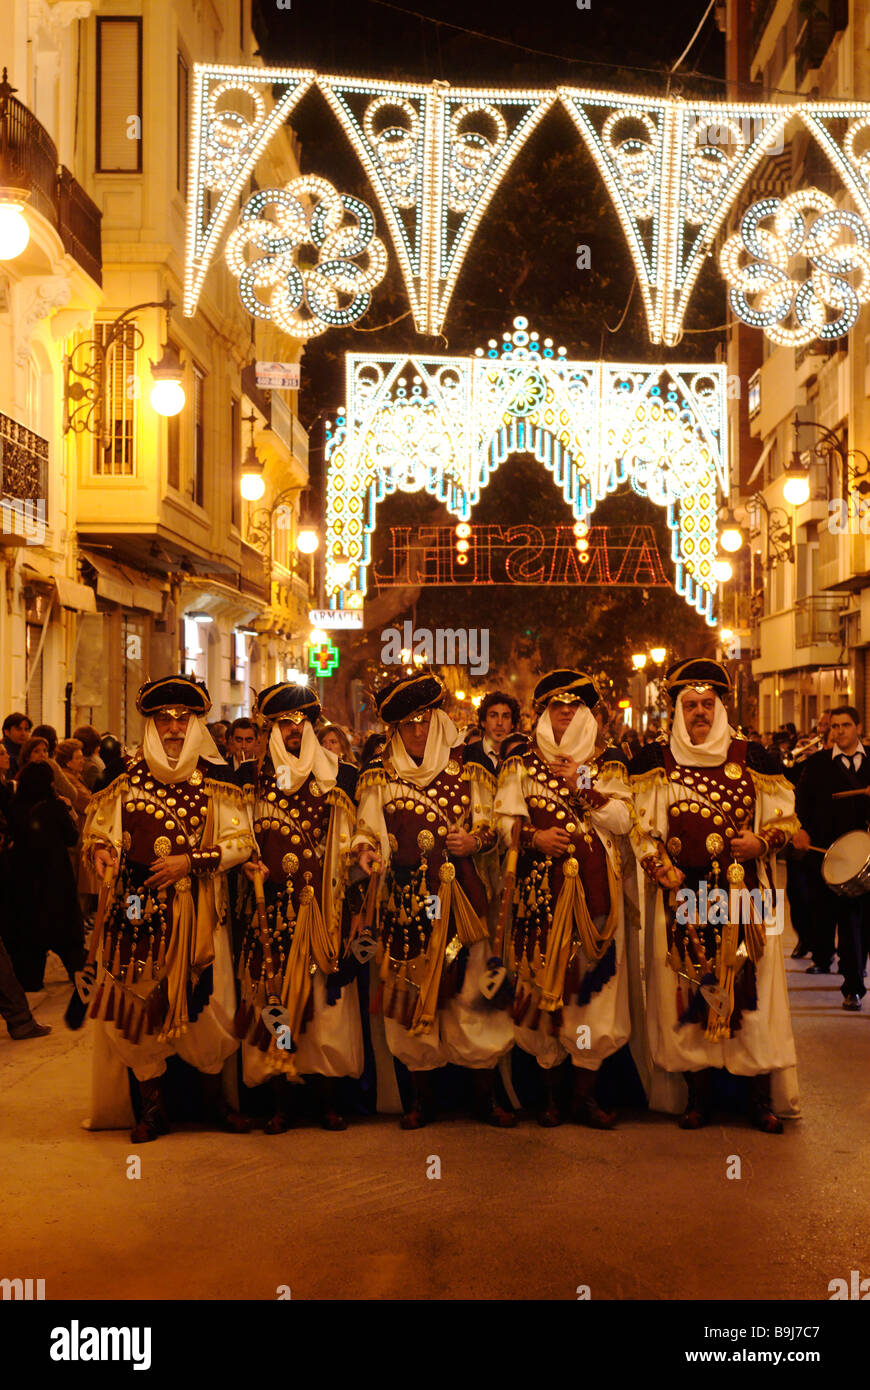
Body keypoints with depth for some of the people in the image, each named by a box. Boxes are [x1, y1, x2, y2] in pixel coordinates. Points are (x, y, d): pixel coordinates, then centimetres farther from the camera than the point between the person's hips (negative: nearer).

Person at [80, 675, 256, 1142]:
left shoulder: (215, 779, 2)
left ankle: (213, 1099, 19)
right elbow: (99, 828, 12)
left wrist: (191, 861, -12)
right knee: (140, 1001, 1)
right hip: (138, 908, 1)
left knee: (204, 1003, -1)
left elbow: (241, 840, 0)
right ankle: (152, 1107, 14)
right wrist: (99, 850, -10)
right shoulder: (128, 778, 7)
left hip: (196, 910, -1)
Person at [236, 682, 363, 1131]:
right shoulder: (256, 775, 10)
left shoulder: (334, 775, 9)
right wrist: (251, 865, -5)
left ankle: (327, 1096, 6)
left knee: (322, 995, -3)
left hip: (319, 903, 0)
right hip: (272, 900, 1)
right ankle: (280, 1100, 5)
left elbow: (347, 839, 10)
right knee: (273, 992, -2)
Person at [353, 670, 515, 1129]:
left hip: (459, 896, -1)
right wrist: (366, 851, -16)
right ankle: (422, 1098, 17)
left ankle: (486, 1097, 11)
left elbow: (489, 825, 8)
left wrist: (474, 840, -12)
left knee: (470, 992, -2)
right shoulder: (380, 773, 7)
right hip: (406, 898, 1)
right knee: (411, 992, 4)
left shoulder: (466, 766, 5)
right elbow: (367, 828, 5)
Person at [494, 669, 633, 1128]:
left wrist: (584, 789, -10)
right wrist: (533, 837, -16)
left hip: (594, 887, 1)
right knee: (542, 979, 0)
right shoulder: (520, 762, 8)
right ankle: (549, 1093, 12)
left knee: (592, 979, -2)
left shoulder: (608, 762, 10)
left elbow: (623, 820, 0)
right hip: (540, 888, 0)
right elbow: (504, 819, 1)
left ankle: (585, 1095, 7)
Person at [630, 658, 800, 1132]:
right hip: (682, 896, 0)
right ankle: (699, 1097, 10)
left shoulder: (751, 758, 7)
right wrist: (670, 879, -9)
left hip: (744, 895, 0)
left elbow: (786, 818, 11)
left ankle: (760, 1099, 6)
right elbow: (641, 829, 3)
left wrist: (761, 842, -7)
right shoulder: (655, 762, 6)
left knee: (749, 987, -2)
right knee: (690, 990, 0)